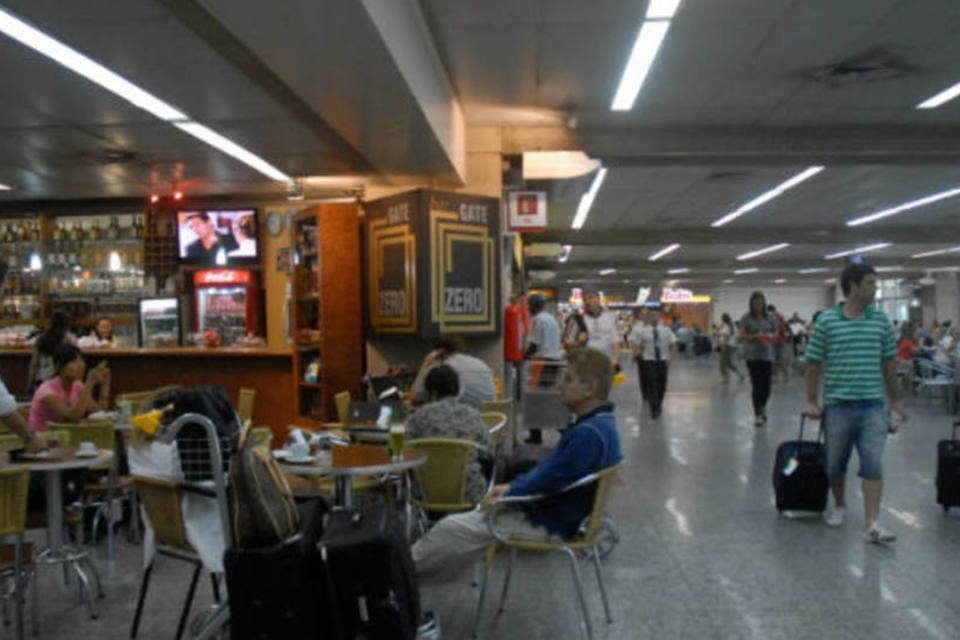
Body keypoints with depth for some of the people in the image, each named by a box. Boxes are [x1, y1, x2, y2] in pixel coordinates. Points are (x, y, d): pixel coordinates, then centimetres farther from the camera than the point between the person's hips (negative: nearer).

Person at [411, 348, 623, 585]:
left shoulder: (588, 434, -29)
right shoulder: (601, 424, 5)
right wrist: (512, 486, 9)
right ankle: (417, 573, 28)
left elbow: (550, 478, -25)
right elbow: (551, 467, 14)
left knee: (451, 527, -2)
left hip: (551, 523, -10)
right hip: (556, 511, 10)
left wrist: (507, 496, -9)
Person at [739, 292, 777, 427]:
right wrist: (754, 336, -18)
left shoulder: (770, 318, 6)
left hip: (767, 355, 2)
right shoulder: (746, 318, -1)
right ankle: (758, 415, 4)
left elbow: (775, 335, 10)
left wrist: (770, 337, -12)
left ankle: (762, 407, 33)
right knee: (756, 385, -5)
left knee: (766, 385, 3)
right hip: (752, 355, -2)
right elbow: (741, 337, -3)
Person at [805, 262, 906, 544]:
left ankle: (871, 524, 0)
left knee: (873, 466, -3)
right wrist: (812, 401, -1)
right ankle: (839, 505, 35)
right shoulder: (827, 320, -4)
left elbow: (889, 362, 12)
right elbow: (814, 364, -1)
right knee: (835, 464, 13)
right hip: (837, 405, -1)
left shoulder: (881, 320, 4)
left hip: (872, 406, 1)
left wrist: (895, 399, 14)